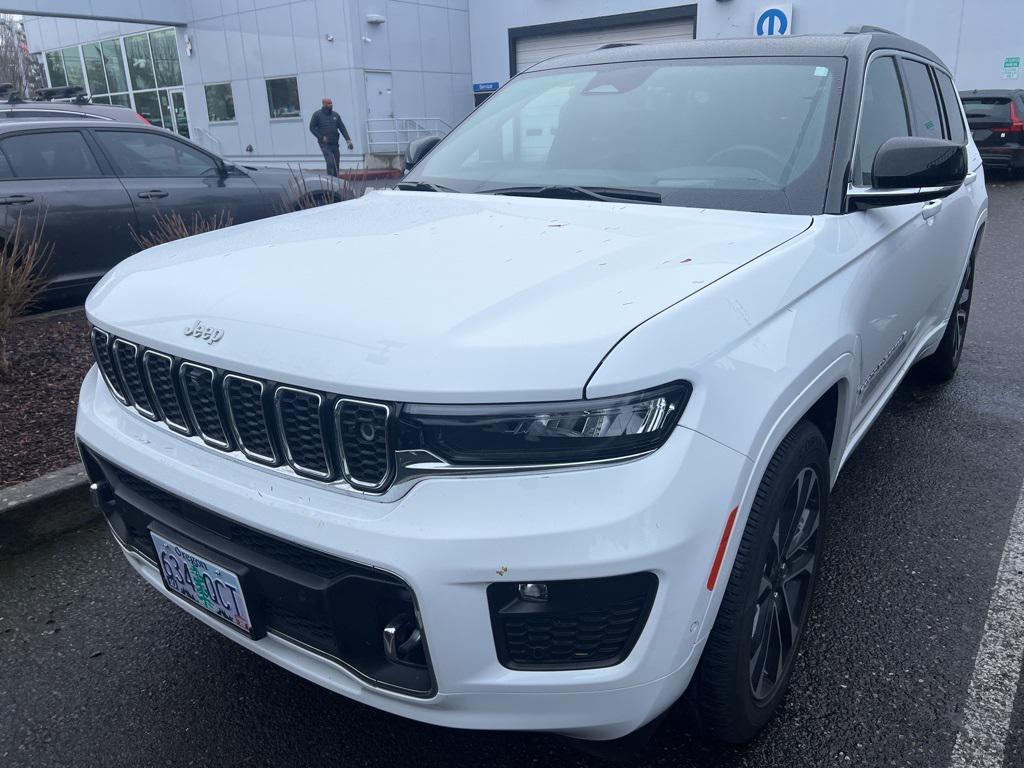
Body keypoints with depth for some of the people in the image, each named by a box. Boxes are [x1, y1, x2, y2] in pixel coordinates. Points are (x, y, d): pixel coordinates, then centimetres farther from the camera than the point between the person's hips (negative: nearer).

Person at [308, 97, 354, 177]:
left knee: (336, 163, 7)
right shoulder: (317, 114, -1)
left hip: (334, 143, 5)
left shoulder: (335, 115, 11)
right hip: (325, 144, -5)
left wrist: (348, 140, -3)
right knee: (330, 163, -16)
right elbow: (312, 127, -2)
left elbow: (342, 128, 9)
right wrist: (321, 137, -12)